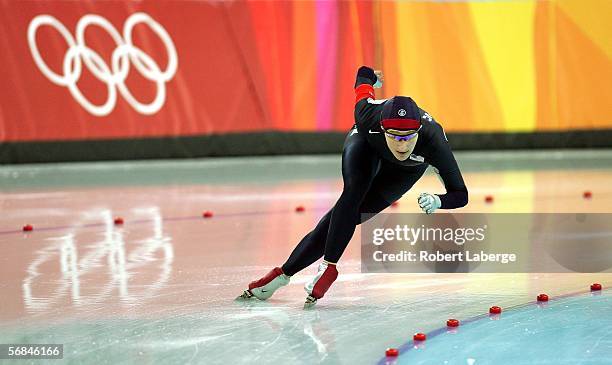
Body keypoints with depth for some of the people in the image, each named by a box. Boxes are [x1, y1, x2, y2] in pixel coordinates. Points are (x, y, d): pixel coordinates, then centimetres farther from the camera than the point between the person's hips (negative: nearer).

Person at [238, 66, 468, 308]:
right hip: (365, 143, 0)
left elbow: (460, 194, -35)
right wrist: (370, 77, 6)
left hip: (407, 169, 0)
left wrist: (438, 202, -56)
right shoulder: (368, 115, -40)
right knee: (353, 194, -29)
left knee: (347, 216, -10)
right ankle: (328, 267, -24)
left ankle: (285, 272, -8)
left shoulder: (433, 141, -44)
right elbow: (363, 74, -18)